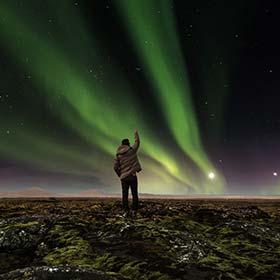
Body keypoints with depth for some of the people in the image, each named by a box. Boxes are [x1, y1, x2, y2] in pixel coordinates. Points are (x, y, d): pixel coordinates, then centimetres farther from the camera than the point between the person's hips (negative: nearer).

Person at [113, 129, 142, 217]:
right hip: (132, 175, -2)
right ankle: (134, 211, 5)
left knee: (125, 195, 7)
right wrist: (136, 133, 29)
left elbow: (115, 167, 0)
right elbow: (137, 142, 14)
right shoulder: (132, 150, -2)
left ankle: (126, 211, 7)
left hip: (123, 177, 2)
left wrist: (120, 175, 14)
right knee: (134, 194, 5)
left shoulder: (118, 155, 3)